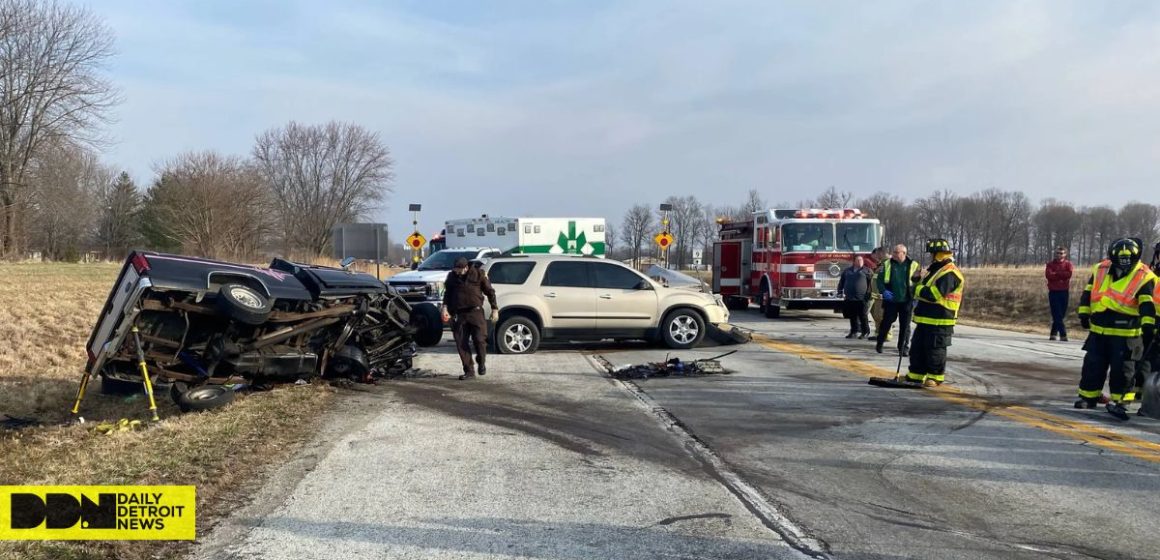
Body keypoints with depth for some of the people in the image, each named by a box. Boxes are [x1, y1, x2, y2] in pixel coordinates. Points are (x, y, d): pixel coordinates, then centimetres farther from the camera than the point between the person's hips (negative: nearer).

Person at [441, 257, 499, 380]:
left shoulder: (478, 274, -1)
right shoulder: (452, 276, 8)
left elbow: (490, 292, 5)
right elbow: (447, 293, 16)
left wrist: (495, 309, 2)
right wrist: (445, 307, -2)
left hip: (475, 311, -3)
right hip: (458, 314, 3)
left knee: (479, 339, -8)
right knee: (461, 343, 0)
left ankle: (481, 363, 20)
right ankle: (469, 370, 9)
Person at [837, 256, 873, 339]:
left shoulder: (867, 271, 5)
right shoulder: (847, 271, 16)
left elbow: (871, 283, -1)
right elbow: (841, 282, 20)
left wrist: (869, 295, -8)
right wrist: (840, 292, 11)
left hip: (861, 298, -4)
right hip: (849, 298, 4)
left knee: (863, 316, -2)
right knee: (852, 316, 9)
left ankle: (865, 332, 6)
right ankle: (854, 331, 18)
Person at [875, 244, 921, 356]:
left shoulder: (913, 265, 0)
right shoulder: (887, 264, 3)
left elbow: (918, 283, 4)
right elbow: (879, 279, 5)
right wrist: (883, 291, -10)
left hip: (906, 301, 0)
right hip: (891, 300, 0)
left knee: (905, 325, 4)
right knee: (886, 322, 4)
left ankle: (904, 347, 14)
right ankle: (879, 344, 18)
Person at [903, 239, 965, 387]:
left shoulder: (949, 273, -17)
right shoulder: (935, 270, 17)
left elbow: (934, 294, -26)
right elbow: (926, 289, 26)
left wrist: (917, 289, -13)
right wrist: (918, 295, 6)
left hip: (940, 321, -10)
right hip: (926, 319, 10)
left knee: (935, 350, -1)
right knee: (917, 347, 13)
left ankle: (936, 377, 9)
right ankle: (916, 375, 22)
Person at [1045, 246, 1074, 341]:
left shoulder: (1068, 264, 6)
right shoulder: (1050, 264, 4)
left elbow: (1069, 274, -13)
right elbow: (1048, 275, -12)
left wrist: (1056, 274, -10)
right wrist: (1062, 275, -11)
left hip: (1064, 292, 1)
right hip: (1053, 292, -1)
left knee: (1061, 314, 6)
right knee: (1057, 314, -8)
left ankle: (1054, 333, 19)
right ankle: (1063, 334, -9)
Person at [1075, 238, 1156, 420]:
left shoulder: (1143, 277, -6)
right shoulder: (1100, 270, 6)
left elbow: (1147, 304, -11)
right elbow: (1087, 293, 15)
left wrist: (1148, 324, -19)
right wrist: (1084, 313, 12)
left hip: (1125, 333, -4)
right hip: (1098, 330, 4)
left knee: (1121, 368, -3)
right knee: (1093, 365, 10)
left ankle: (1118, 400, 7)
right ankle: (1088, 396, 23)